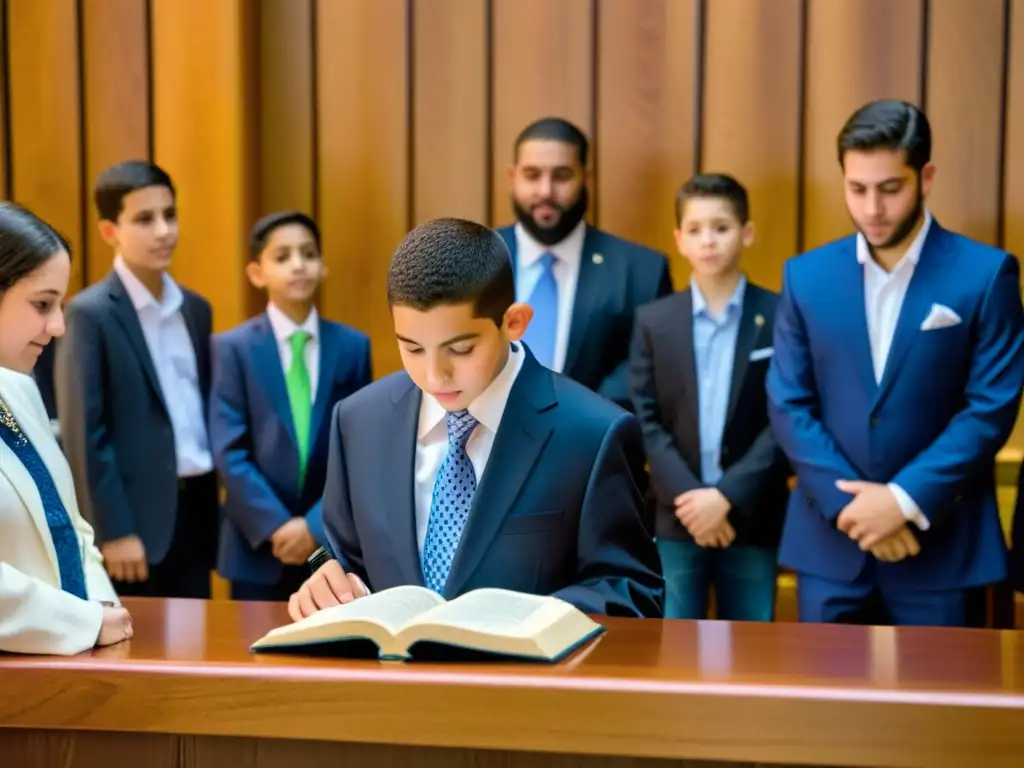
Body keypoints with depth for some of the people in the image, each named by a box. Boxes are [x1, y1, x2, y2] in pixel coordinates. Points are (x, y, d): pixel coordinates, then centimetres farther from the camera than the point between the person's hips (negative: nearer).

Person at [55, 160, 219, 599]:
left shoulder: (196, 309, 12)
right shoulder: (90, 314, -8)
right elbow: (84, 434, -12)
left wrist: (212, 501, 11)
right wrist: (114, 531, -15)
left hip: (197, 506, 6)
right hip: (138, 515, -6)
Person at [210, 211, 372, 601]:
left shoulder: (353, 346, 4)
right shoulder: (233, 347, -2)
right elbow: (229, 452, -7)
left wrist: (316, 524, -11)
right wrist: (276, 526, -15)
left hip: (333, 543, 2)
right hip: (259, 544, -1)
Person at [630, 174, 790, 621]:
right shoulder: (653, 320, 5)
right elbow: (645, 421, 0)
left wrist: (729, 496, -14)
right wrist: (687, 497, -12)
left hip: (753, 520, -1)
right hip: (675, 520, 1)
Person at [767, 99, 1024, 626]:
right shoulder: (806, 276, 4)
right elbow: (788, 405, 1)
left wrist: (907, 500, -15)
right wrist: (850, 503, -10)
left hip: (940, 545, -2)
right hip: (830, 542, 2)